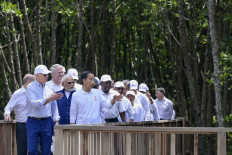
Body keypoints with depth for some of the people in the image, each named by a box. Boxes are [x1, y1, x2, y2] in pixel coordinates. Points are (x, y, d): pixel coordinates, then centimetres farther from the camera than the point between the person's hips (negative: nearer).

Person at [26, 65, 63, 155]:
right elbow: (35, 103, -18)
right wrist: (50, 98, -25)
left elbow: (54, 105, 15)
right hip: (33, 122, -4)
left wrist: (56, 119, 7)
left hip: (47, 121, 4)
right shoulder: (30, 87, -4)